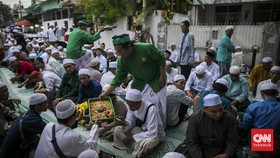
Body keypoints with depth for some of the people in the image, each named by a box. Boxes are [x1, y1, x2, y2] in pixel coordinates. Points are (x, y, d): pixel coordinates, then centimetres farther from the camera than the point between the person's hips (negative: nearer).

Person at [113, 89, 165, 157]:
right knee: (117, 130, -11)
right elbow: (130, 123, -3)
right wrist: (124, 123, -27)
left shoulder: (151, 109, -33)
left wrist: (133, 137, -25)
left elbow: (152, 134, -32)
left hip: (155, 134, -6)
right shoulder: (132, 106, -14)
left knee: (144, 144, -39)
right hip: (141, 129, 6)